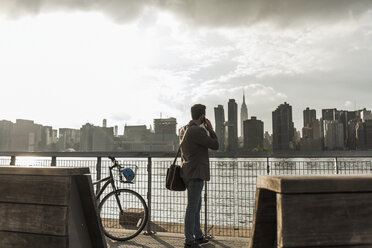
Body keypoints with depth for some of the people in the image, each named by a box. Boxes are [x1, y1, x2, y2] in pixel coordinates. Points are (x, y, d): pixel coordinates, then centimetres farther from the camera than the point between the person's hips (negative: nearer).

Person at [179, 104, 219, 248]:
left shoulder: (184, 130, 11)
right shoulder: (197, 131, -19)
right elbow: (215, 145, -12)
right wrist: (210, 129, 0)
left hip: (188, 172, 10)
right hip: (195, 174, -10)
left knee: (196, 206, 19)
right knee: (192, 207, -2)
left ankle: (198, 236, 30)